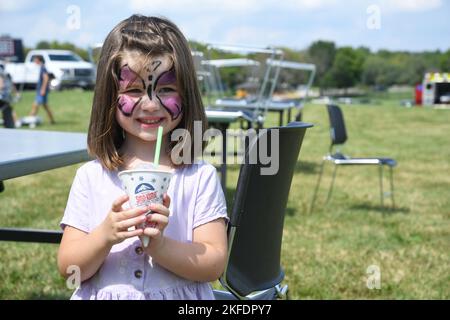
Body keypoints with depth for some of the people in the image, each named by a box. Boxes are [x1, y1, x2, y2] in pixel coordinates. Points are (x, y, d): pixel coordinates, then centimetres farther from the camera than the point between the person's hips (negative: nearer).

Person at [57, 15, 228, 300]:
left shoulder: (201, 176, -1)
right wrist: (105, 236, -16)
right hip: (103, 294, 0)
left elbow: (214, 265, -6)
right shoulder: (91, 177, 2)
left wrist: (158, 245, -18)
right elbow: (69, 269, 0)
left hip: (181, 296, 0)